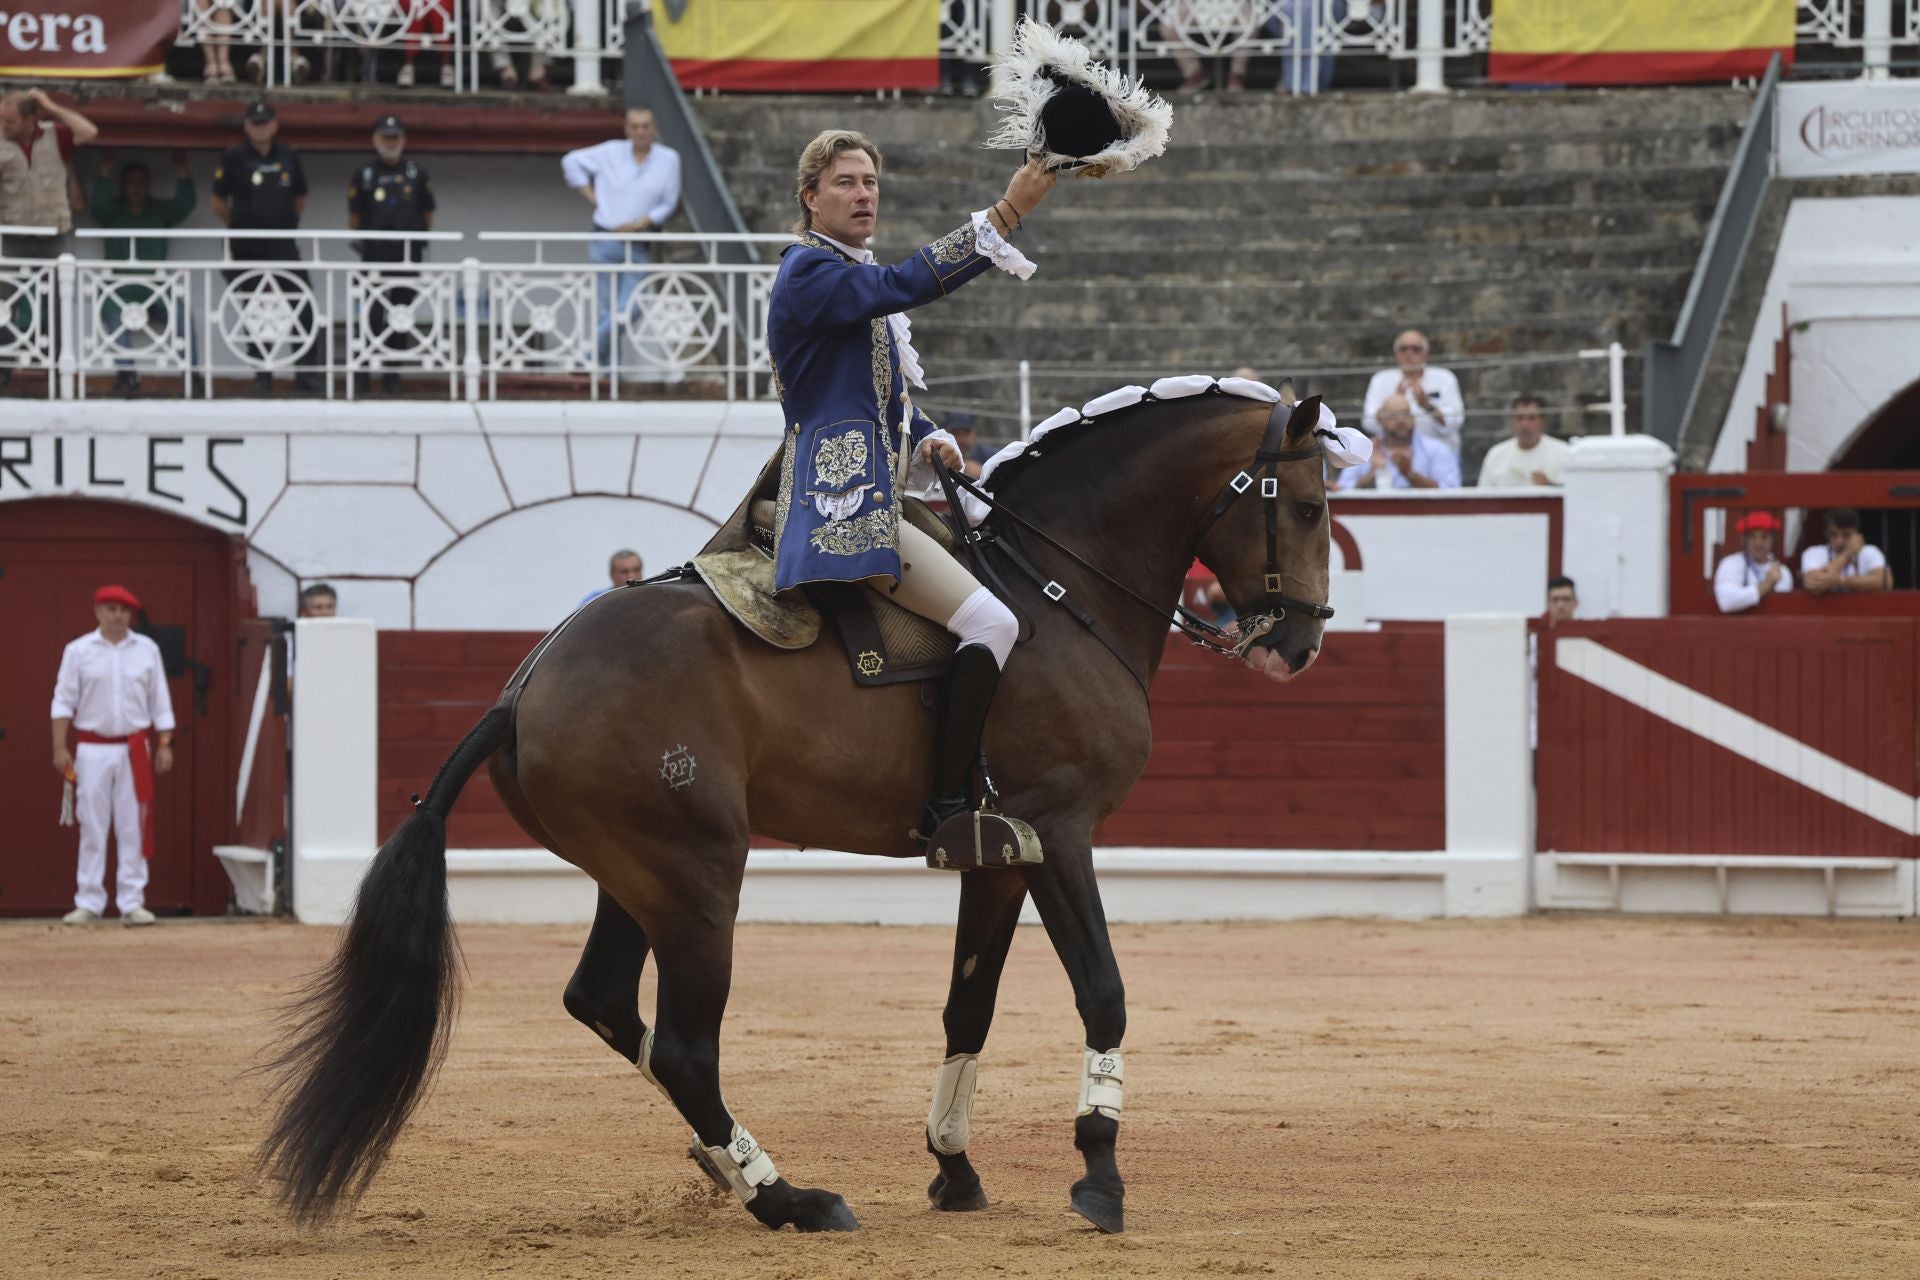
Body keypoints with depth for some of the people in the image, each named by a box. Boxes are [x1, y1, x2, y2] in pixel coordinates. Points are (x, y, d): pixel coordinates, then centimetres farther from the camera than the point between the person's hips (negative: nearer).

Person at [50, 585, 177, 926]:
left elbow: (160, 701, 8)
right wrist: (60, 747, -7)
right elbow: (64, 701, 0)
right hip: (92, 750, -1)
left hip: (134, 749, 1)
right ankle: (88, 903, 4)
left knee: (134, 828, -1)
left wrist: (165, 744, 2)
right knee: (92, 828, 0)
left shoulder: (147, 650, 6)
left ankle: (132, 902, 2)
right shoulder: (79, 651, 1)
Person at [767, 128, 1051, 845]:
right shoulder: (810, 270, -10)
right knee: (991, 622, -20)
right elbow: (904, 284, -26)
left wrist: (926, 437, 9)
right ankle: (948, 808, -21)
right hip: (841, 500, -11)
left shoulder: (852, 274, 22)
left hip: (872, 496, 11)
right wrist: (1006, 214, -32)